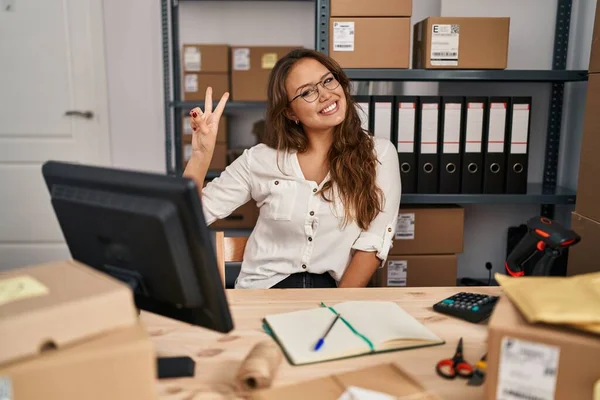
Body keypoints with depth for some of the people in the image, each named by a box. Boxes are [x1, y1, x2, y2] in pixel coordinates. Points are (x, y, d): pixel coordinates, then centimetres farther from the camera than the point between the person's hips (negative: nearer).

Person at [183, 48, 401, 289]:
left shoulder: (379, 153, 1)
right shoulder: (261, 159, 2)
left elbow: (373, 242, -4)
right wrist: (201, 154, -10)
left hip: (334, 290, -1)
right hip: (265, 290, 1)